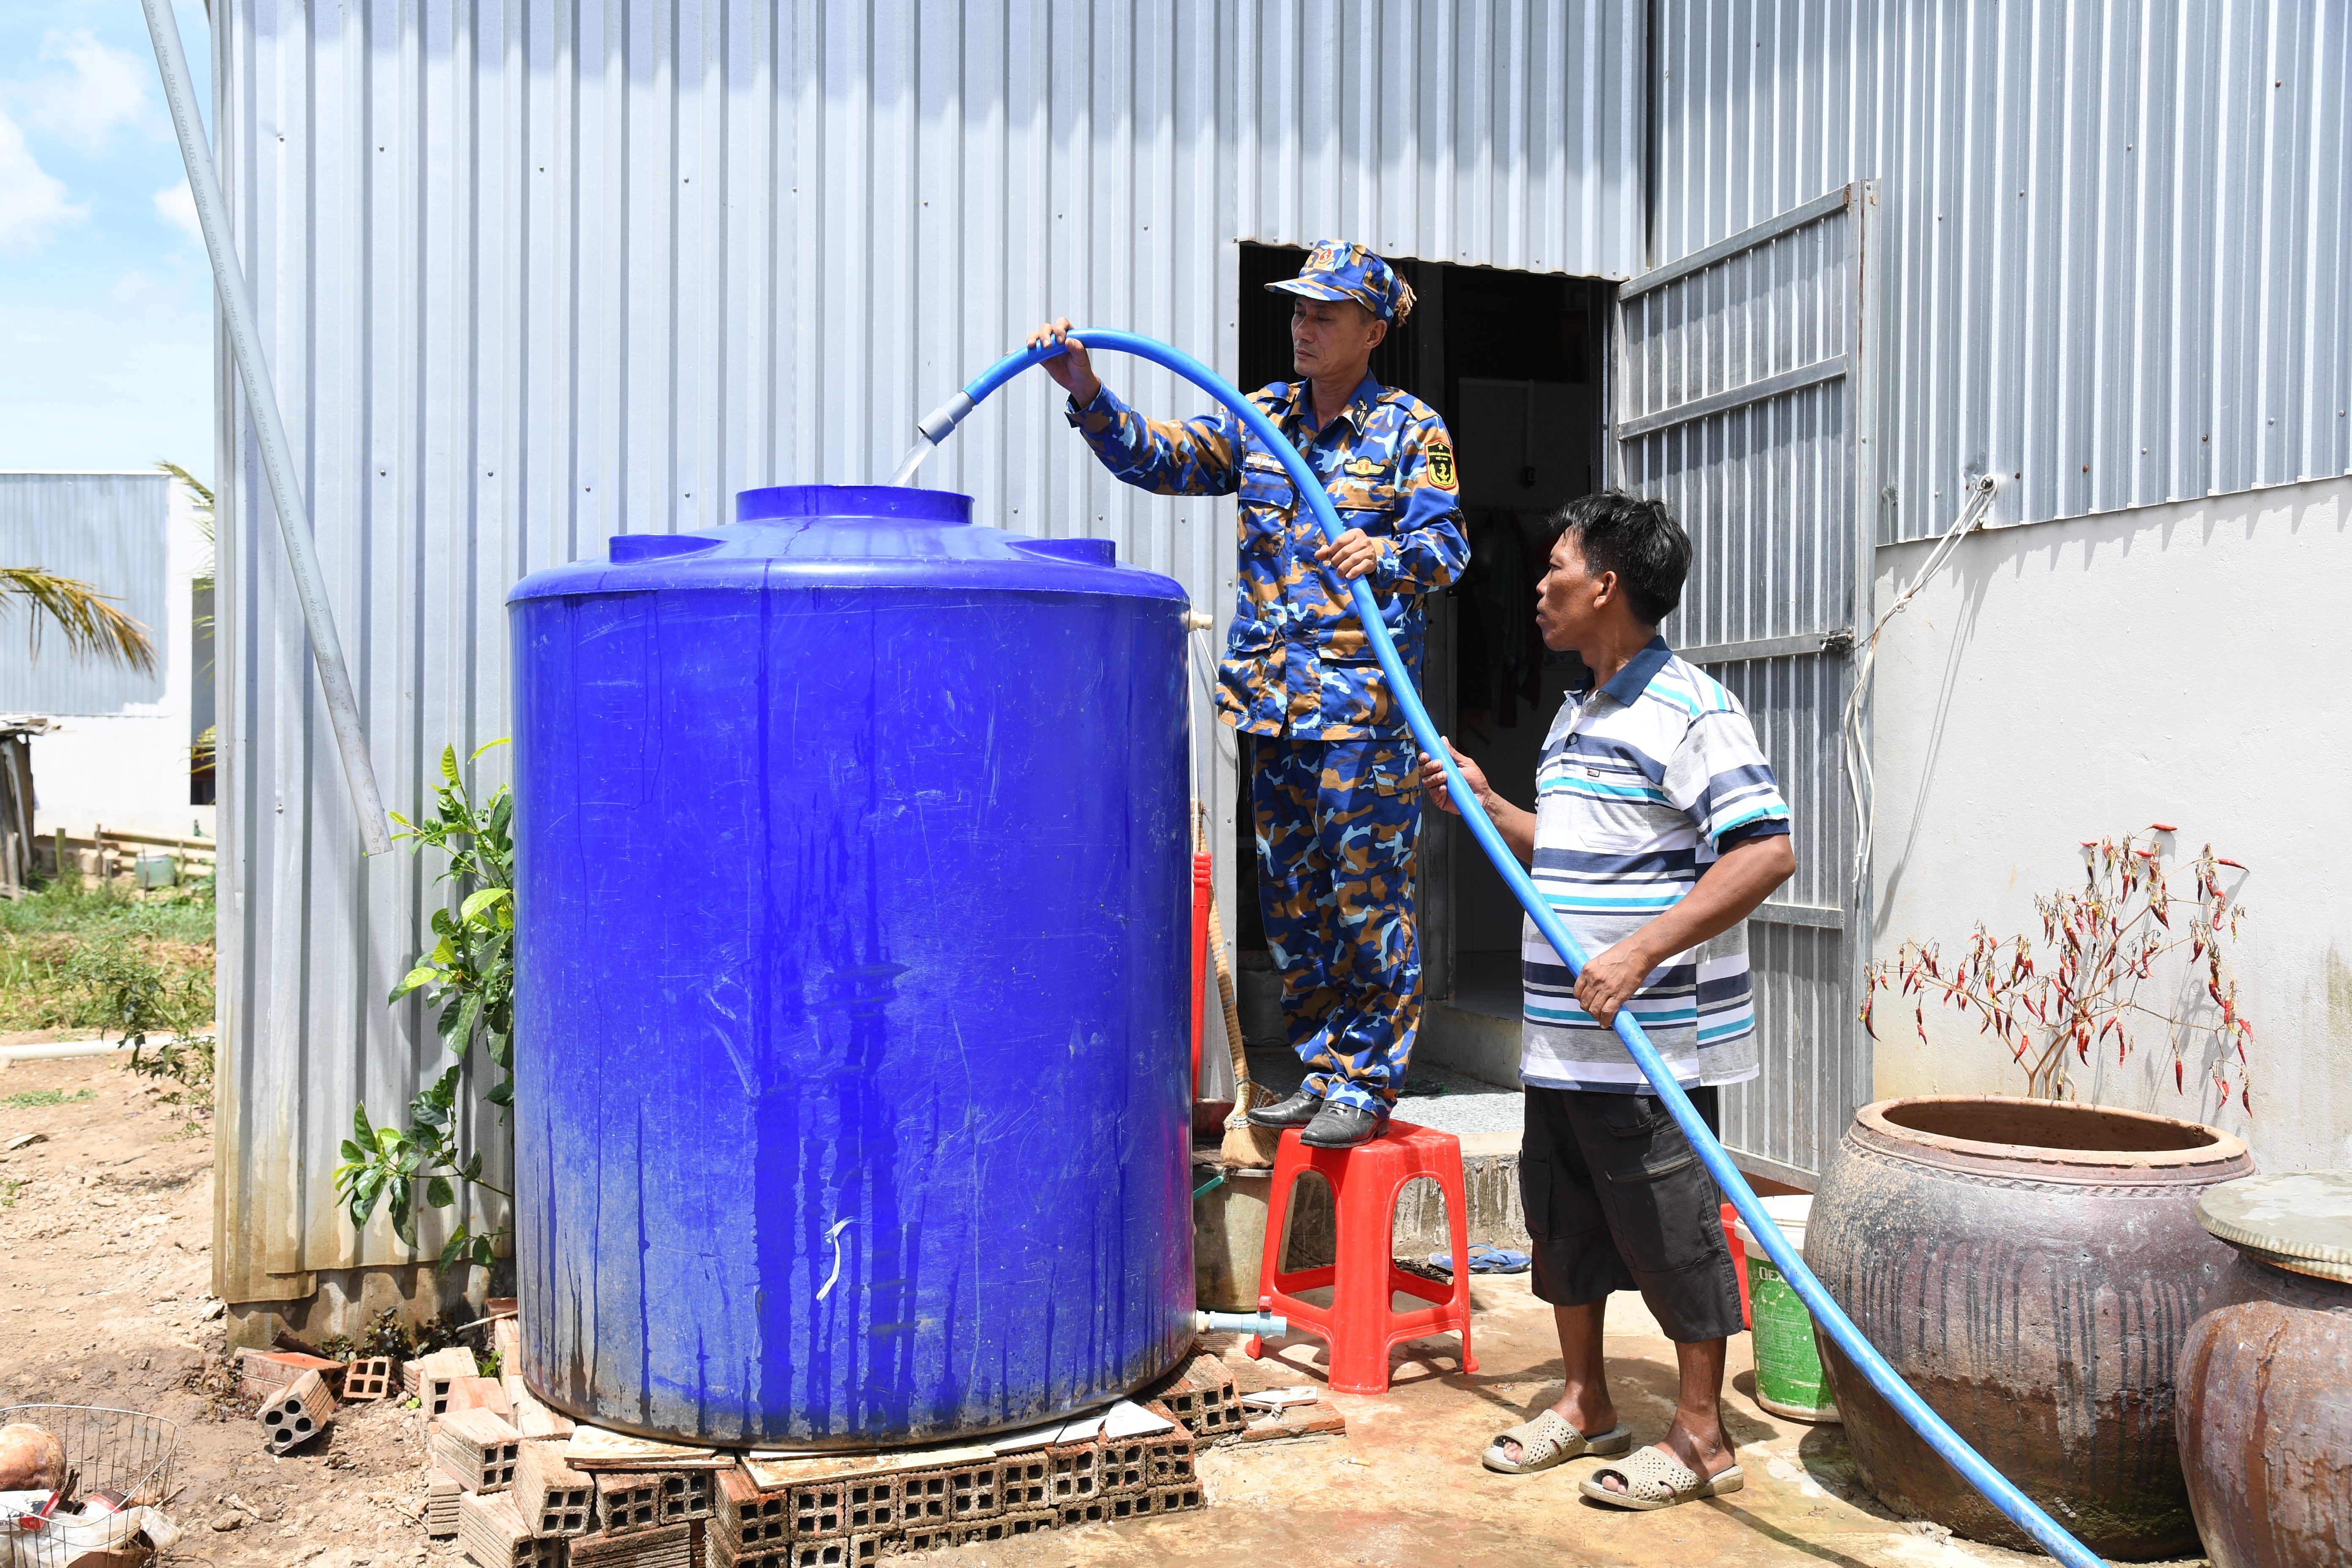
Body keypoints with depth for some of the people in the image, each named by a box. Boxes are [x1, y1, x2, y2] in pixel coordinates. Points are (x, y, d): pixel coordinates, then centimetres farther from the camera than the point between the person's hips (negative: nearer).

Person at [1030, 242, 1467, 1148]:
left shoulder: (1410, 429, 1)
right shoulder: (1260, 417, 13)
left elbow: (1445, 546, -7)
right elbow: (1162, 459, 4)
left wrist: (1387, 554, -28)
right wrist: (1088, 396, -11)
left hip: (1363, 704, -5)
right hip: (1272, 699, 6)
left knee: (1367, 896, -3)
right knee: (1292, 899, 11)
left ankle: (1364, 1084, 9)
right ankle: (1321, 1072, 24)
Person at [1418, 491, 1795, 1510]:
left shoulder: (1688, 711, -14)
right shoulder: (1576, 716, 16)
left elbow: (1765, 852, -22)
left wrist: (1642, 952, -27)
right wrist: (1485, 806, 13)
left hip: (1656, 1043, -9)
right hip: (1562, 1037, 9)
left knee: (1670, 1230, 2)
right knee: (1562, 1220, 16)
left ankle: (1700, 1435, 17)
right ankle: (1585, 1405, 32)